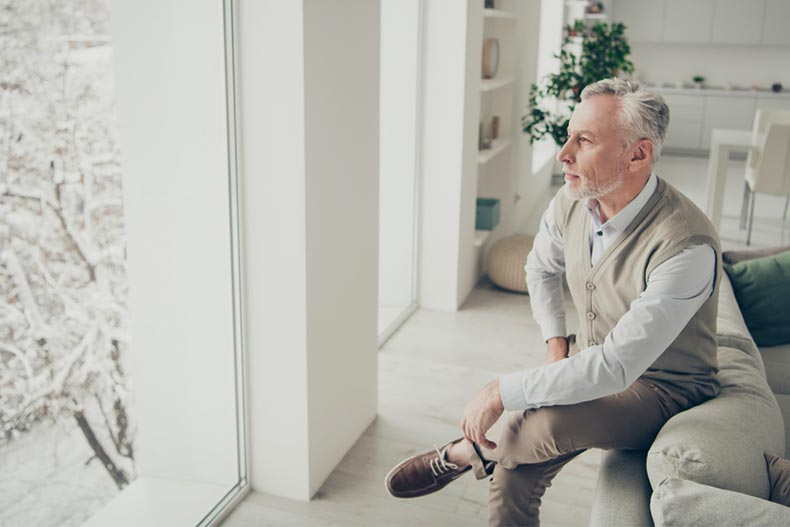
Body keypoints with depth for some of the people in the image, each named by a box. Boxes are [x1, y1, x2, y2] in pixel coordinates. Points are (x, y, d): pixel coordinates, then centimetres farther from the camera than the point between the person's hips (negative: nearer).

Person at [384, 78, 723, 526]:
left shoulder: (686, 247, -32)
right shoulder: (572, 202, -9)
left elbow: (615, 366, -34)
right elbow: (541, 268, 14)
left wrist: (502, 391, -30)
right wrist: (556, 344, 2)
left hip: (662, 388, -6)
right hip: (594, 360, 6)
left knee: (542, 422, -31)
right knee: (516, 471, -12)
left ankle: (466, 452, 0)